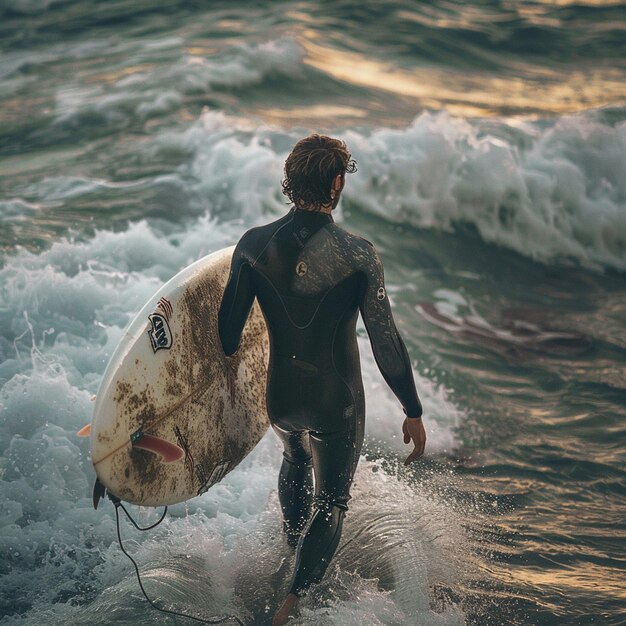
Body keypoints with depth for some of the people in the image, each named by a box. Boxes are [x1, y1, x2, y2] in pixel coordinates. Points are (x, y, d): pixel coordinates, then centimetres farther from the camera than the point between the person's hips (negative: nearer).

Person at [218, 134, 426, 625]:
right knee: (331, 502, 17)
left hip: (280, 398, 4)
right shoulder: (358, 254, -19)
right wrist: (413, 411, -5)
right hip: (337, 404, -4)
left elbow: (229, 330, -5)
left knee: (296, 462, 37)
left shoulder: (253, 245, -11)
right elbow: (385, 341, -15)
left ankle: (294, 548, 56)